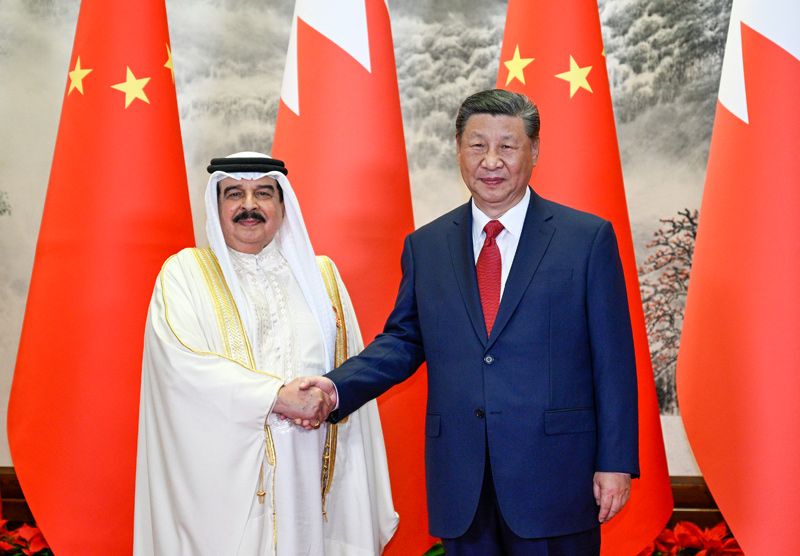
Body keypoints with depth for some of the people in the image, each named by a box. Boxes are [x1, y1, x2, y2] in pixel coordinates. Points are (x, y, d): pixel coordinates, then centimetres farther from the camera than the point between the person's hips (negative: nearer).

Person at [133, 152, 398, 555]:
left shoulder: (320, 275, 12)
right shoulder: (184, 273, 2)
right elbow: (182, 362, -14)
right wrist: (277, 397, -18)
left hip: (306, 477, 3)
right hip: (222, 481, -2)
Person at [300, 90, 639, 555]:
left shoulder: (588, 237, -1)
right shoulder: (426, 246, 9)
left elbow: (613, 359, -2)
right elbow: (403, 340, 12)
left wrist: (616, 463, -5)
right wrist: (337, 387, -5)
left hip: (556, 480, -2)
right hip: (460, 482, 3)